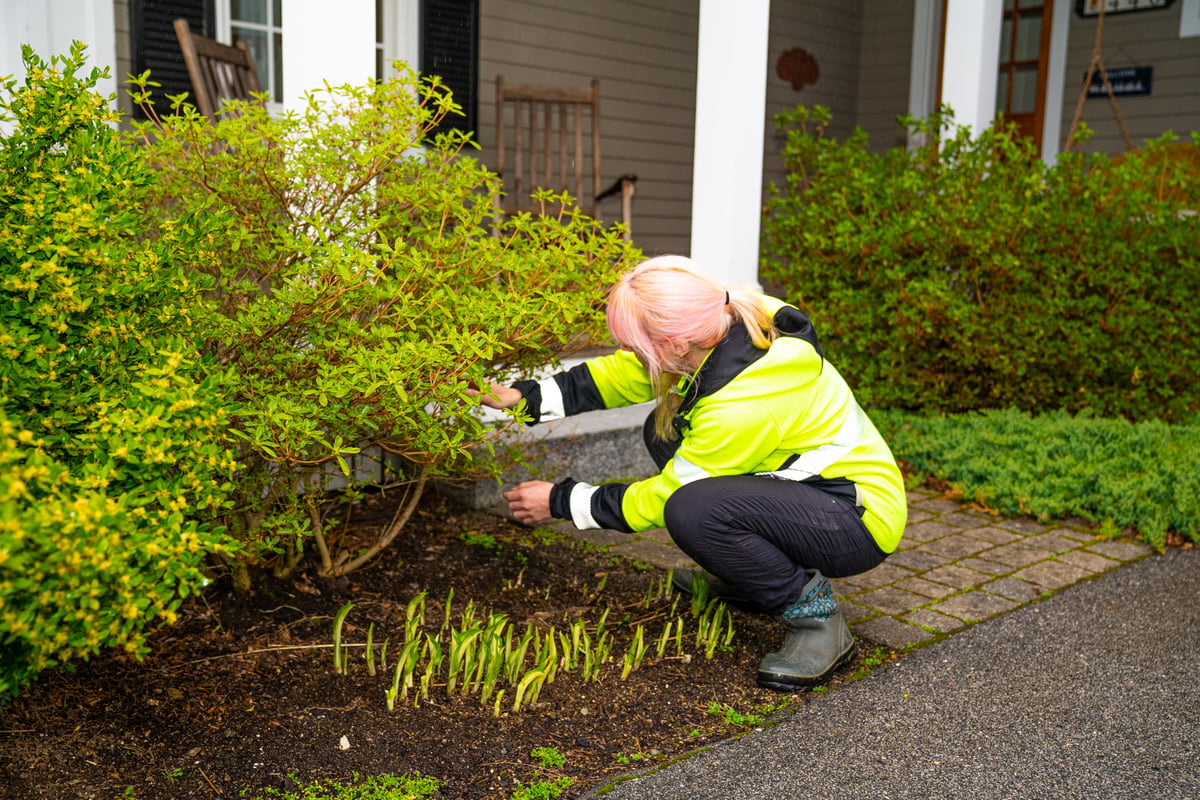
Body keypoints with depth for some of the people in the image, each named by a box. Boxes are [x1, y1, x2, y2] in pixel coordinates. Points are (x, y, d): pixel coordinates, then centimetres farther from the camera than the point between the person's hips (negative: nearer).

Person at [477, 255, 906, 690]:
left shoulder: (743, 402, -33)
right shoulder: (717, 329, -11)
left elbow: (669, 494, -19)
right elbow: (620, 373, 3)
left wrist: (562, 501, -9)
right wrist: (527, 397, -3)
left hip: (861, 521, -9)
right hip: (811, 479, 9)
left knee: (693, 509, -31)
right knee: (665, 430, 7)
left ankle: (815, 616, -10)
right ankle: (743, 577, 16)